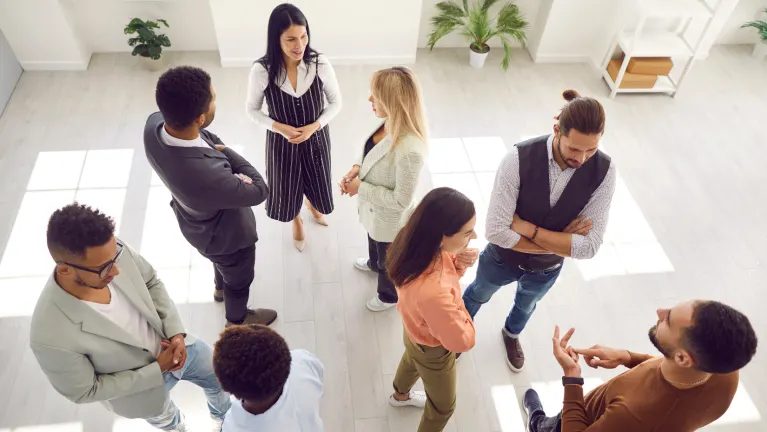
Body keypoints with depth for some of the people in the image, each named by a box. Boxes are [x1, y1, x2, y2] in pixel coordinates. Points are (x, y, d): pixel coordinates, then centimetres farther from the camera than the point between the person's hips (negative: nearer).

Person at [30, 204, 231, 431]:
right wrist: (157, 370, -22)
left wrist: (176, 333, -19)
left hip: (175, 344, 3)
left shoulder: (114, 250, -31)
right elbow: (85, 392, -23)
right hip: (140, 383, -3)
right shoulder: (51, 336, -41)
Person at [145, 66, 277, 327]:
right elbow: (259, 191, -29)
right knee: (239, 279, 27)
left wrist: (214, 146, -21)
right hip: (224, 234, -7)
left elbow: (206, 136, -3)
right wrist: (224, 151, -18)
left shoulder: (155, 124, -26)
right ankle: (237, 319, 58)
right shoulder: (207, 175, -49)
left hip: (198, 219, 7)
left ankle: (220, 288, 70)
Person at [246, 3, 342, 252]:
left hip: (316, 138, 1)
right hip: (281, 142, -1)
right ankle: (297, 222, 55)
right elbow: (252, 110, -8)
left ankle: (312, 206, 62)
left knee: (315, 182, 23)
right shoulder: (261, 71, -23)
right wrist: (280, 128, -21)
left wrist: (313, 127, -19)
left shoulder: (320, 64, -21)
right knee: (287, 186, 20)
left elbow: (335, 102, -7)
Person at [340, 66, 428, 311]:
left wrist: (361, 189, -25)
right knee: (373, 242, 39)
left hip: (390, 219, -7)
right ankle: (374, 263, 72)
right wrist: (357, 168, -12)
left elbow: (401, 201, -31)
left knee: (389, 261, 24)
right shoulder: (390, 123, -17)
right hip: (374, 208, 8)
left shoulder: (409, 150, -42)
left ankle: (390, 295, 55)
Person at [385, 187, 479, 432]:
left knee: (411, 360, 40)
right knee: (443, 405, 25)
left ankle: (400, 396, 73)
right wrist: (458, 306, -19)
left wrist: (458, 263, -25)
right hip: (432, 350, -7)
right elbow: (462, 341, -33)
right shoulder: (433, 292, -50)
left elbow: (441, 262, -5)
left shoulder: (417, 241, -29)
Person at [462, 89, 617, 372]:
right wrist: (559, 241, -28)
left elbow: (589, 246, -27)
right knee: (478, 294, 30)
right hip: (503, 258, -2)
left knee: (526, 305, 34)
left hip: (547, 268, 2)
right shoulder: (519, 159, -35)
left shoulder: (603, 171, -26)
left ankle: (511, 334, 69)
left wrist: (529, 228, -32)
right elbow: (496, 230, -35)